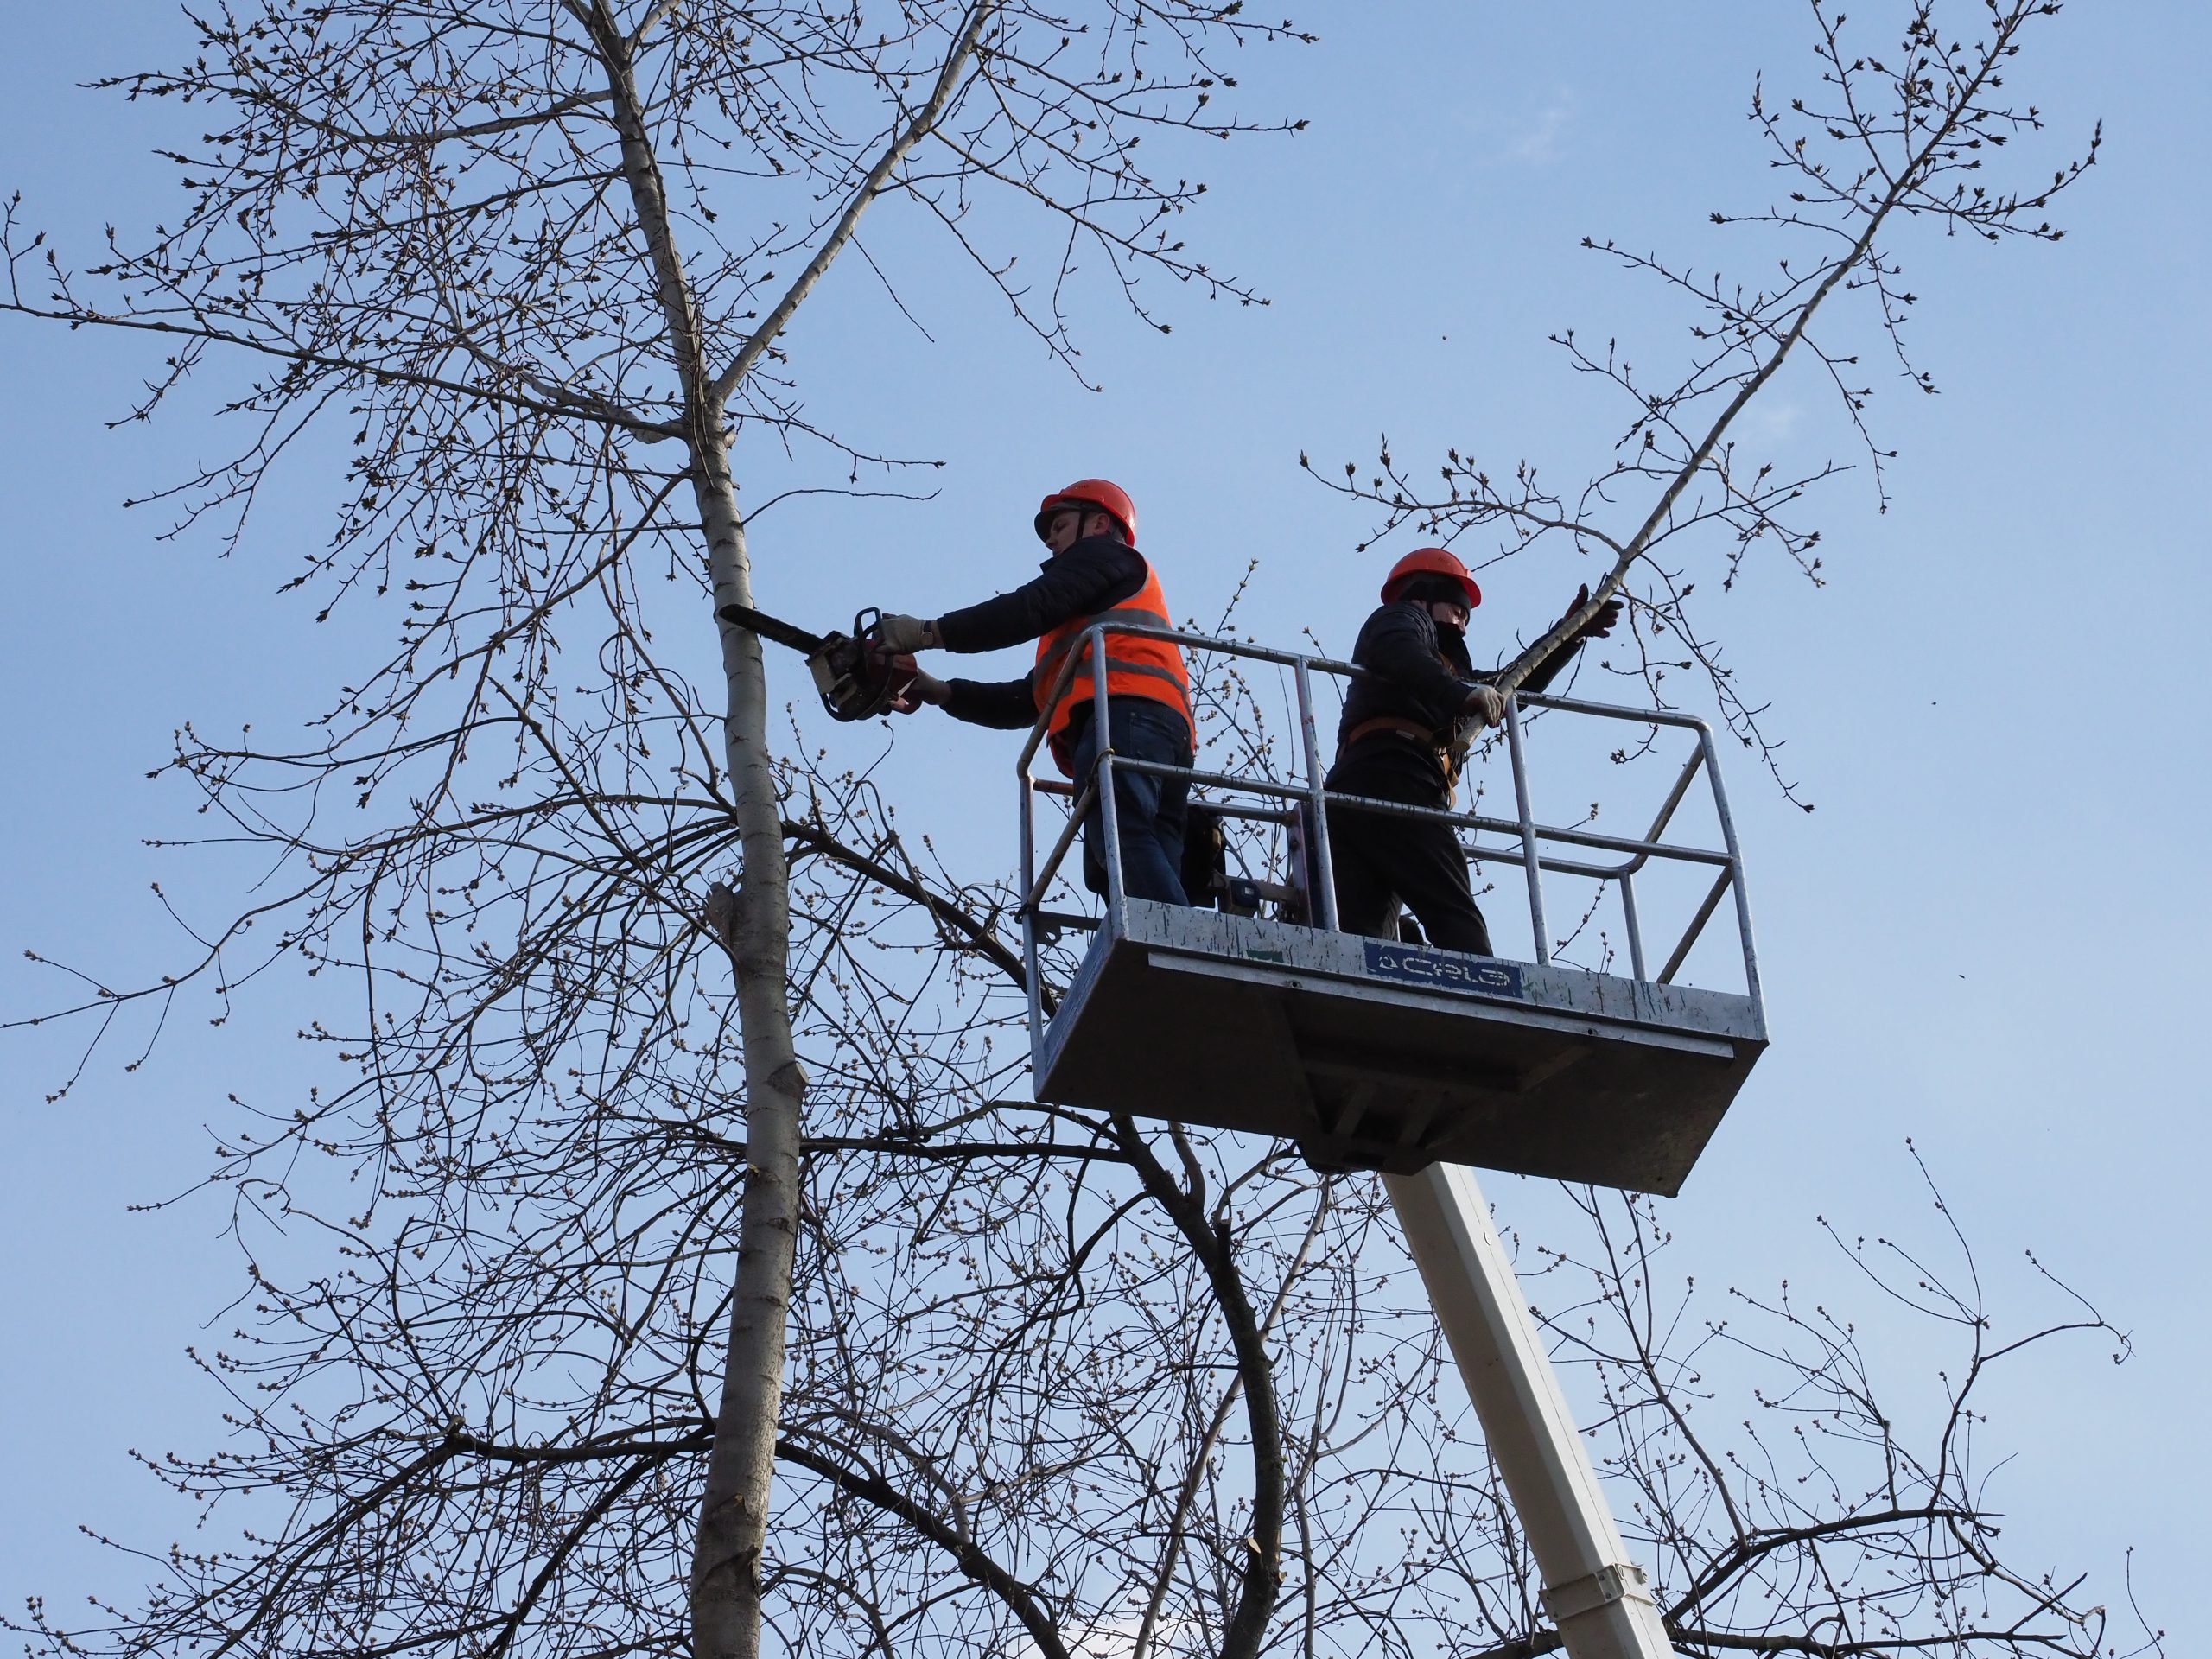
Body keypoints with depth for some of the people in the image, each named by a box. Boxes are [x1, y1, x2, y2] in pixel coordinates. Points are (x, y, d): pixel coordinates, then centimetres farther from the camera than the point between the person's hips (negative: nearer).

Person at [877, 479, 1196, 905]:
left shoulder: (1104, 554, 21)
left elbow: (1034, 607, 1)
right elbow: (1026, 702, 35)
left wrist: (929, 632, 2)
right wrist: (941, 693, 26)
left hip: (1124, 712, -8)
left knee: (1120, 839, -30)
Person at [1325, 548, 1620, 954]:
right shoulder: (1403, 618, 17)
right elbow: (1396, 652, -7)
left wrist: (1570, 635, 45)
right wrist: (1463, 694, -21)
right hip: (1390, 779, -8)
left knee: (1360, 937, -13)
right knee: (1457, 920, -18)